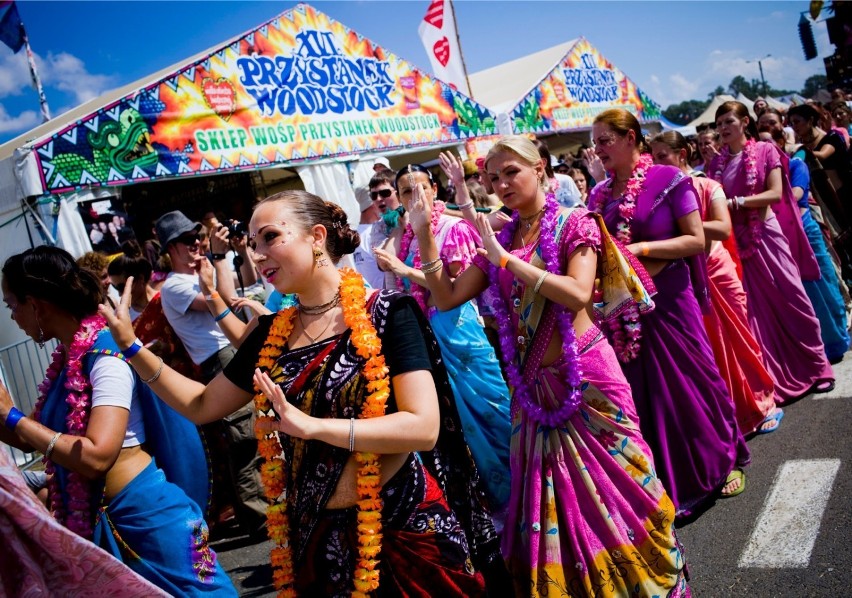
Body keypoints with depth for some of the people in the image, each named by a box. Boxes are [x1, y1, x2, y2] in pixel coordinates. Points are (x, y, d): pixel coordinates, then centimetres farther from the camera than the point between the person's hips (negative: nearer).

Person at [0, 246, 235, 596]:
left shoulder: (106, 354, -18)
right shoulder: (67, 357, 5)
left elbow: (96, 456, -27)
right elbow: (31, 438, 15)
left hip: (142, 512, -8)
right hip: (96, 516, 9)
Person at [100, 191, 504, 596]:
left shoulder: (386, 314, -13)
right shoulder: (272, 333, 4)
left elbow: (424, 426, -21)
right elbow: (202, 406, 11)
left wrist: (311, 425, -26)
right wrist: (132, 347, 3)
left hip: (405, 527, -4)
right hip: (318, 532, 5)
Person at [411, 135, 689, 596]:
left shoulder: (574, 224, -5)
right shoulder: (500, 239, 9)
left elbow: (577, 295, -21)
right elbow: (447, 297, 5)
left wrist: (507, 258, -21)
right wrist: (424, 234, -3)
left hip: (586, 376, -4)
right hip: (533, 385, 5)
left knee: (610, 484, 8)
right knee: (549, 501, 13)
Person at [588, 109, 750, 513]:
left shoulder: (669, 179, -8)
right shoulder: (599, 195, 7)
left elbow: (696, 240, -11)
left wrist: (642, 248, -18)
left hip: (668, 298, -4)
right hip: (625, 305, 5)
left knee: (690, 379, 6)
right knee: (645, 389, 10)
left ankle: (725, 461, 30)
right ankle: (673, 483, 27)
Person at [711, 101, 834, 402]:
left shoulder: (765, 151, -2)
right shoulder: (717, 163, 9)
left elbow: (776, 194, -13)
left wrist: (737, 202, -20)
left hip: (766, 235, -3)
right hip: (736, 240, 3)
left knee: (791, 300, 2)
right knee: (755, 309, 5)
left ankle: (815, 367, 19)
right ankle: (771, 380, 15)